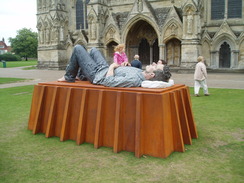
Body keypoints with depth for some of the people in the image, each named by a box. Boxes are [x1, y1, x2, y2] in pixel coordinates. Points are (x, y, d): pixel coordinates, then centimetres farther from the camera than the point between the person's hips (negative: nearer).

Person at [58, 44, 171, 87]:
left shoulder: (134, 79, -41)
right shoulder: (141, 74, -13)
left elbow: (109, 82, -36)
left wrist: (111, 67, -20)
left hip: (97, 74, -8)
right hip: (104, 70, 8)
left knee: (78, 48, 3)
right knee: (93, 50, 28)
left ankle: (69, 77, 21)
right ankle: (82, 76, 41)